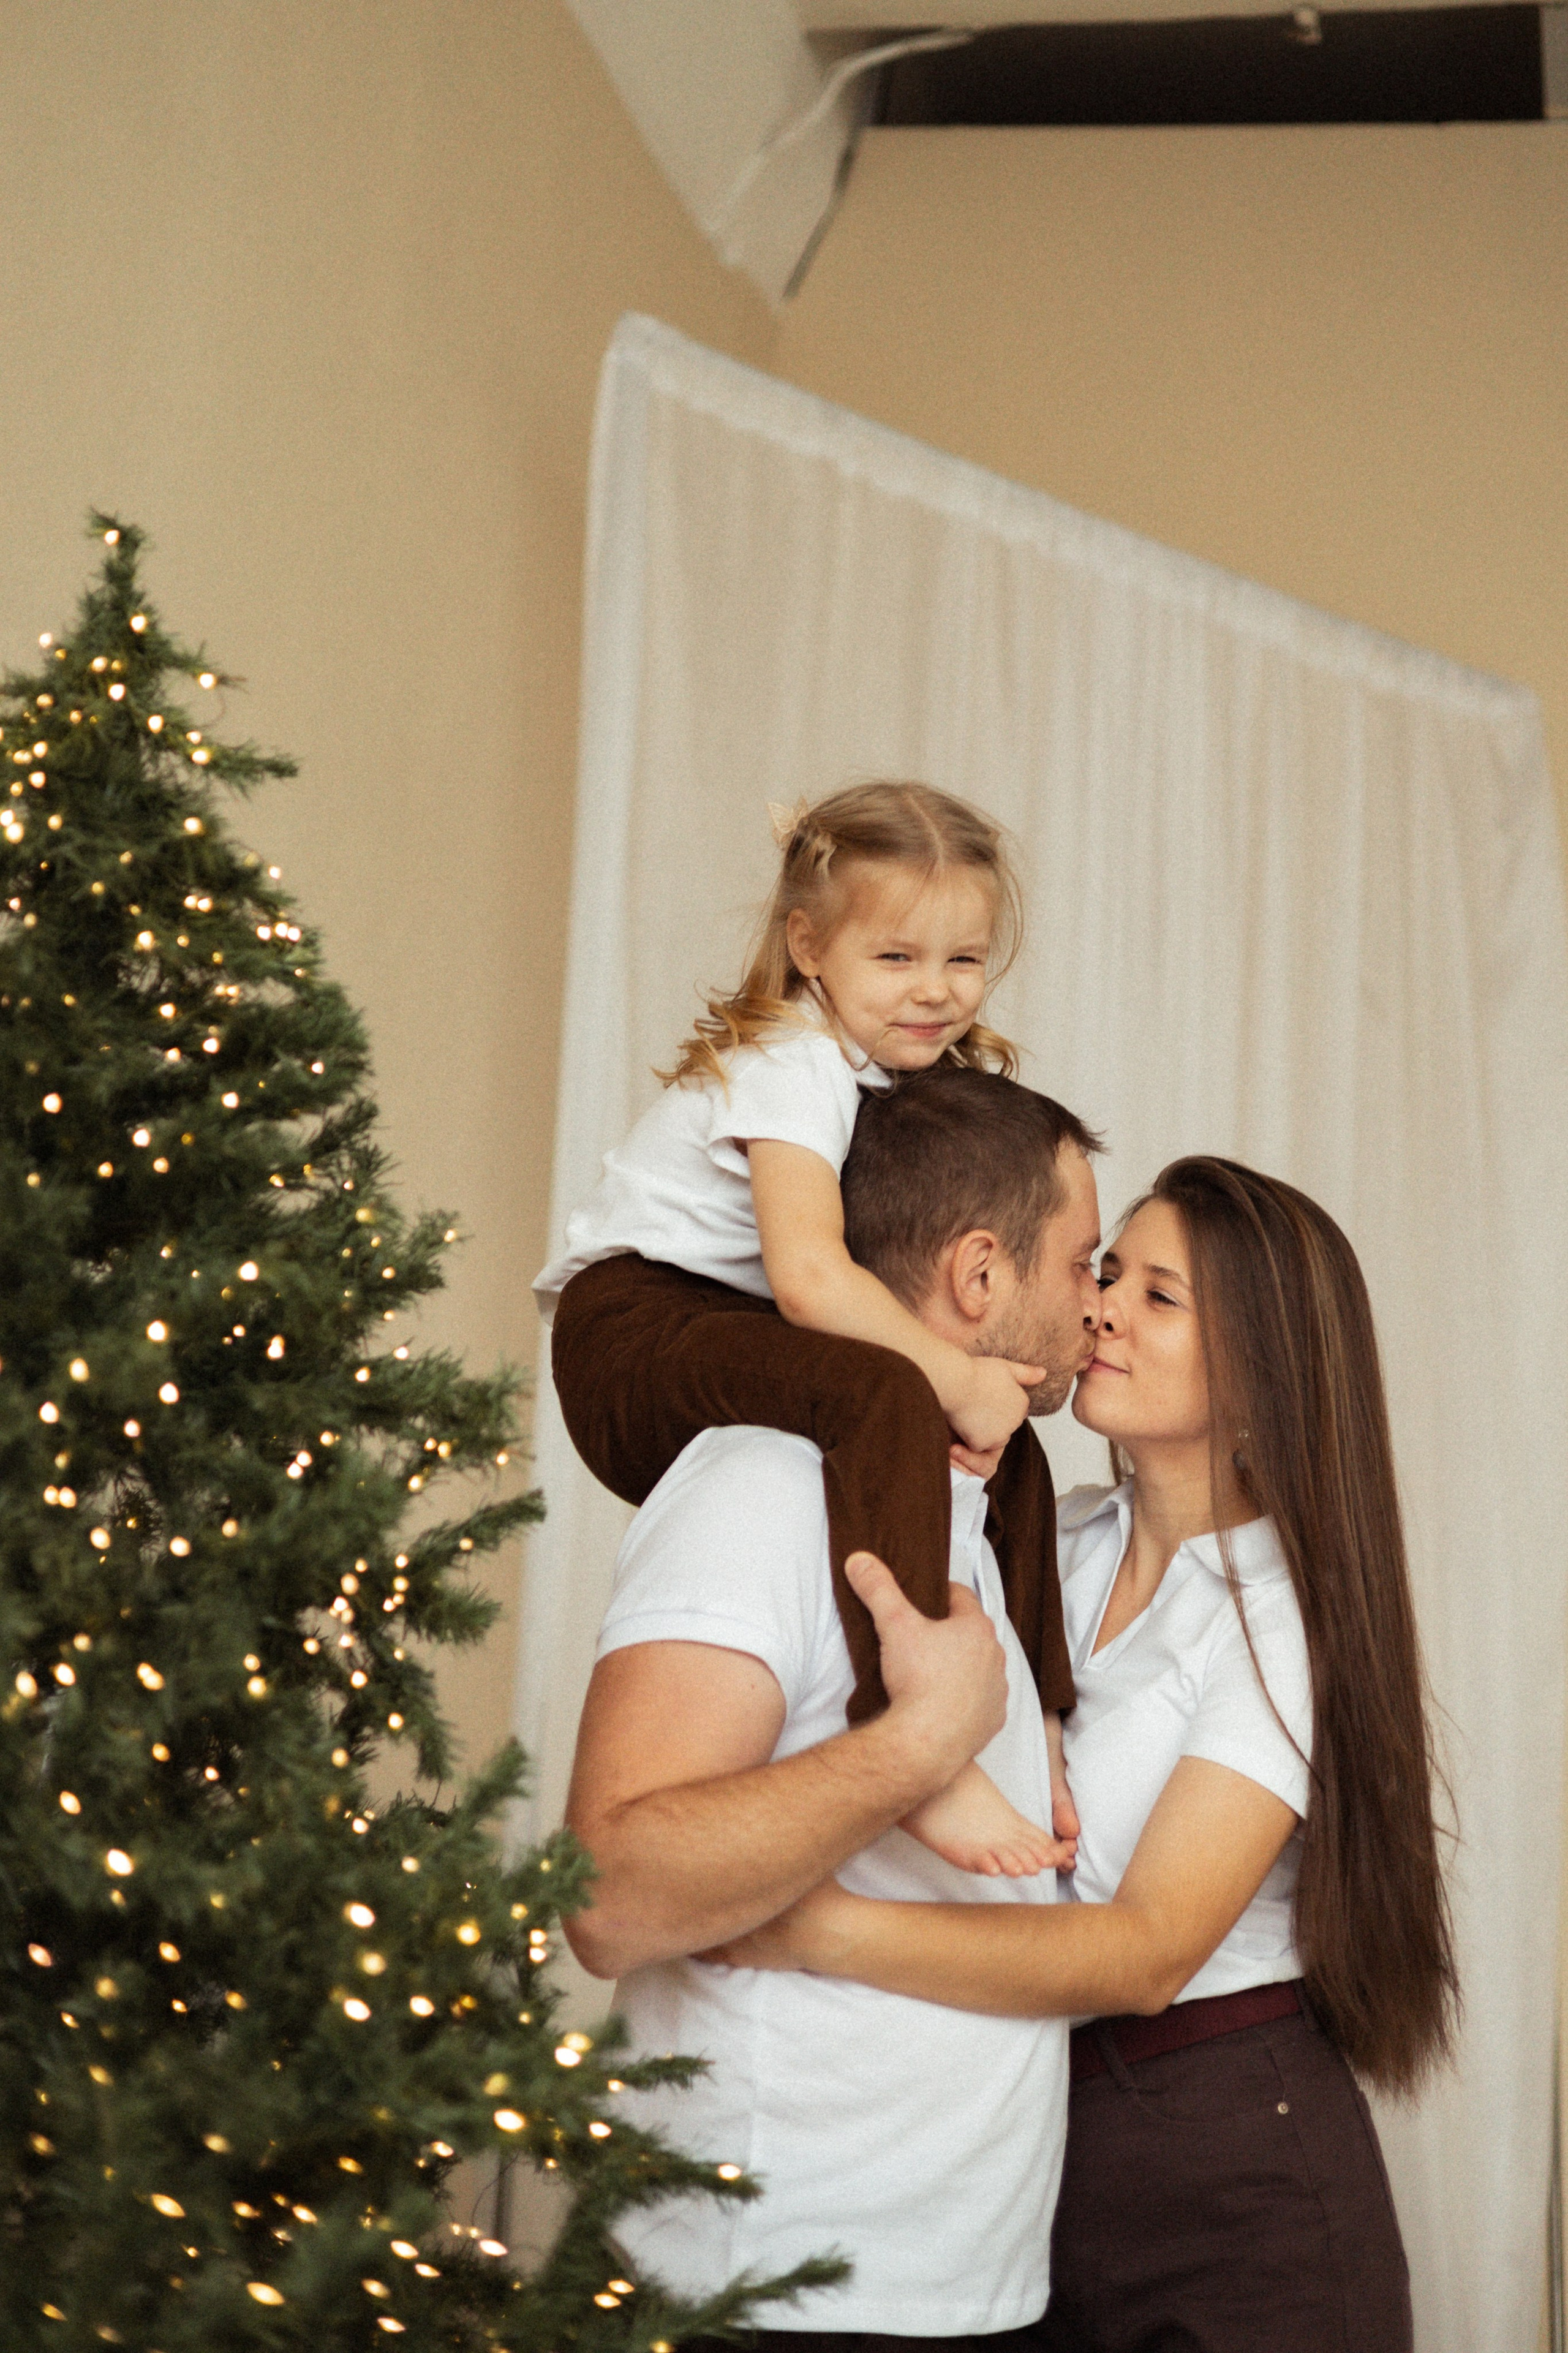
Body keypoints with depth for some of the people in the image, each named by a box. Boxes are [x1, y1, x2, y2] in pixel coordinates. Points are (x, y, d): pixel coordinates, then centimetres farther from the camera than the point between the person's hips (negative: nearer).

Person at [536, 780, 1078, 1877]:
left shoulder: (906, 1072, 12)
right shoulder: (791, 1068, -18)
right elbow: (809, 1278, -31)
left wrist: (998, 1370, -6)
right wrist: (957, 1379, -26)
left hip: (729, 1343, 10)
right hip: (638, 1328, -10)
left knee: (1010, 1455, 7)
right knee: (889, 1400, -36)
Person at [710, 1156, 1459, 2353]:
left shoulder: (1285, 1612, -15)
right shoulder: (1052, 1544, 4)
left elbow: (1148, 1950, -25)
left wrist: (820, 1928, -35)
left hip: (1235, 2200, -5)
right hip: (1035, 2155, 5)